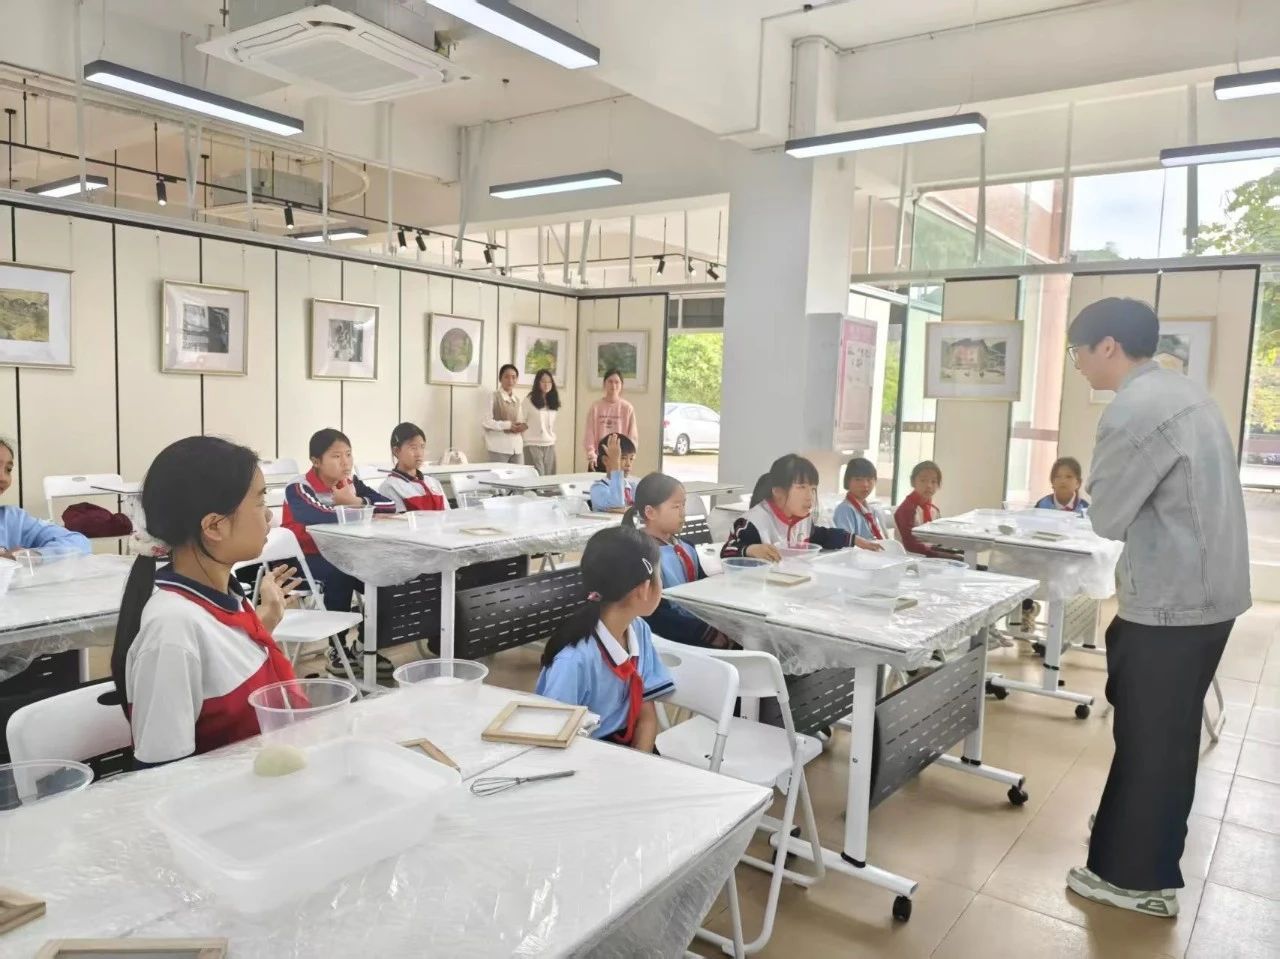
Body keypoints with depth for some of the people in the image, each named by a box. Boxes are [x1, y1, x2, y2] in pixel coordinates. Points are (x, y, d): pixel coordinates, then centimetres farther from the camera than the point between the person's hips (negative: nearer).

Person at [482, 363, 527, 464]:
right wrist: (508, 425, -16)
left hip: (517, 447, 6)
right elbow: (486, 422, -10)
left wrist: (522, 426, 0)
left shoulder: (517, 400, 16)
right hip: (499, 447, -6)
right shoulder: (493, 396, -4)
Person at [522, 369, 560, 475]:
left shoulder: (552, 402, 11)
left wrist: (553, 438, 10)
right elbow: (521, 422, -2)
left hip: (550, 445, 5)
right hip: (533, 445, -5)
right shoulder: (529, 400, -3)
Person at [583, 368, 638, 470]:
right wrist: (591, 455, -9)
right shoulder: (595, 407, 1)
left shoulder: (628, 408, 0)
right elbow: (589, 433, 0)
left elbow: (632, 435, 1)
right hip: (599, 458, 0)